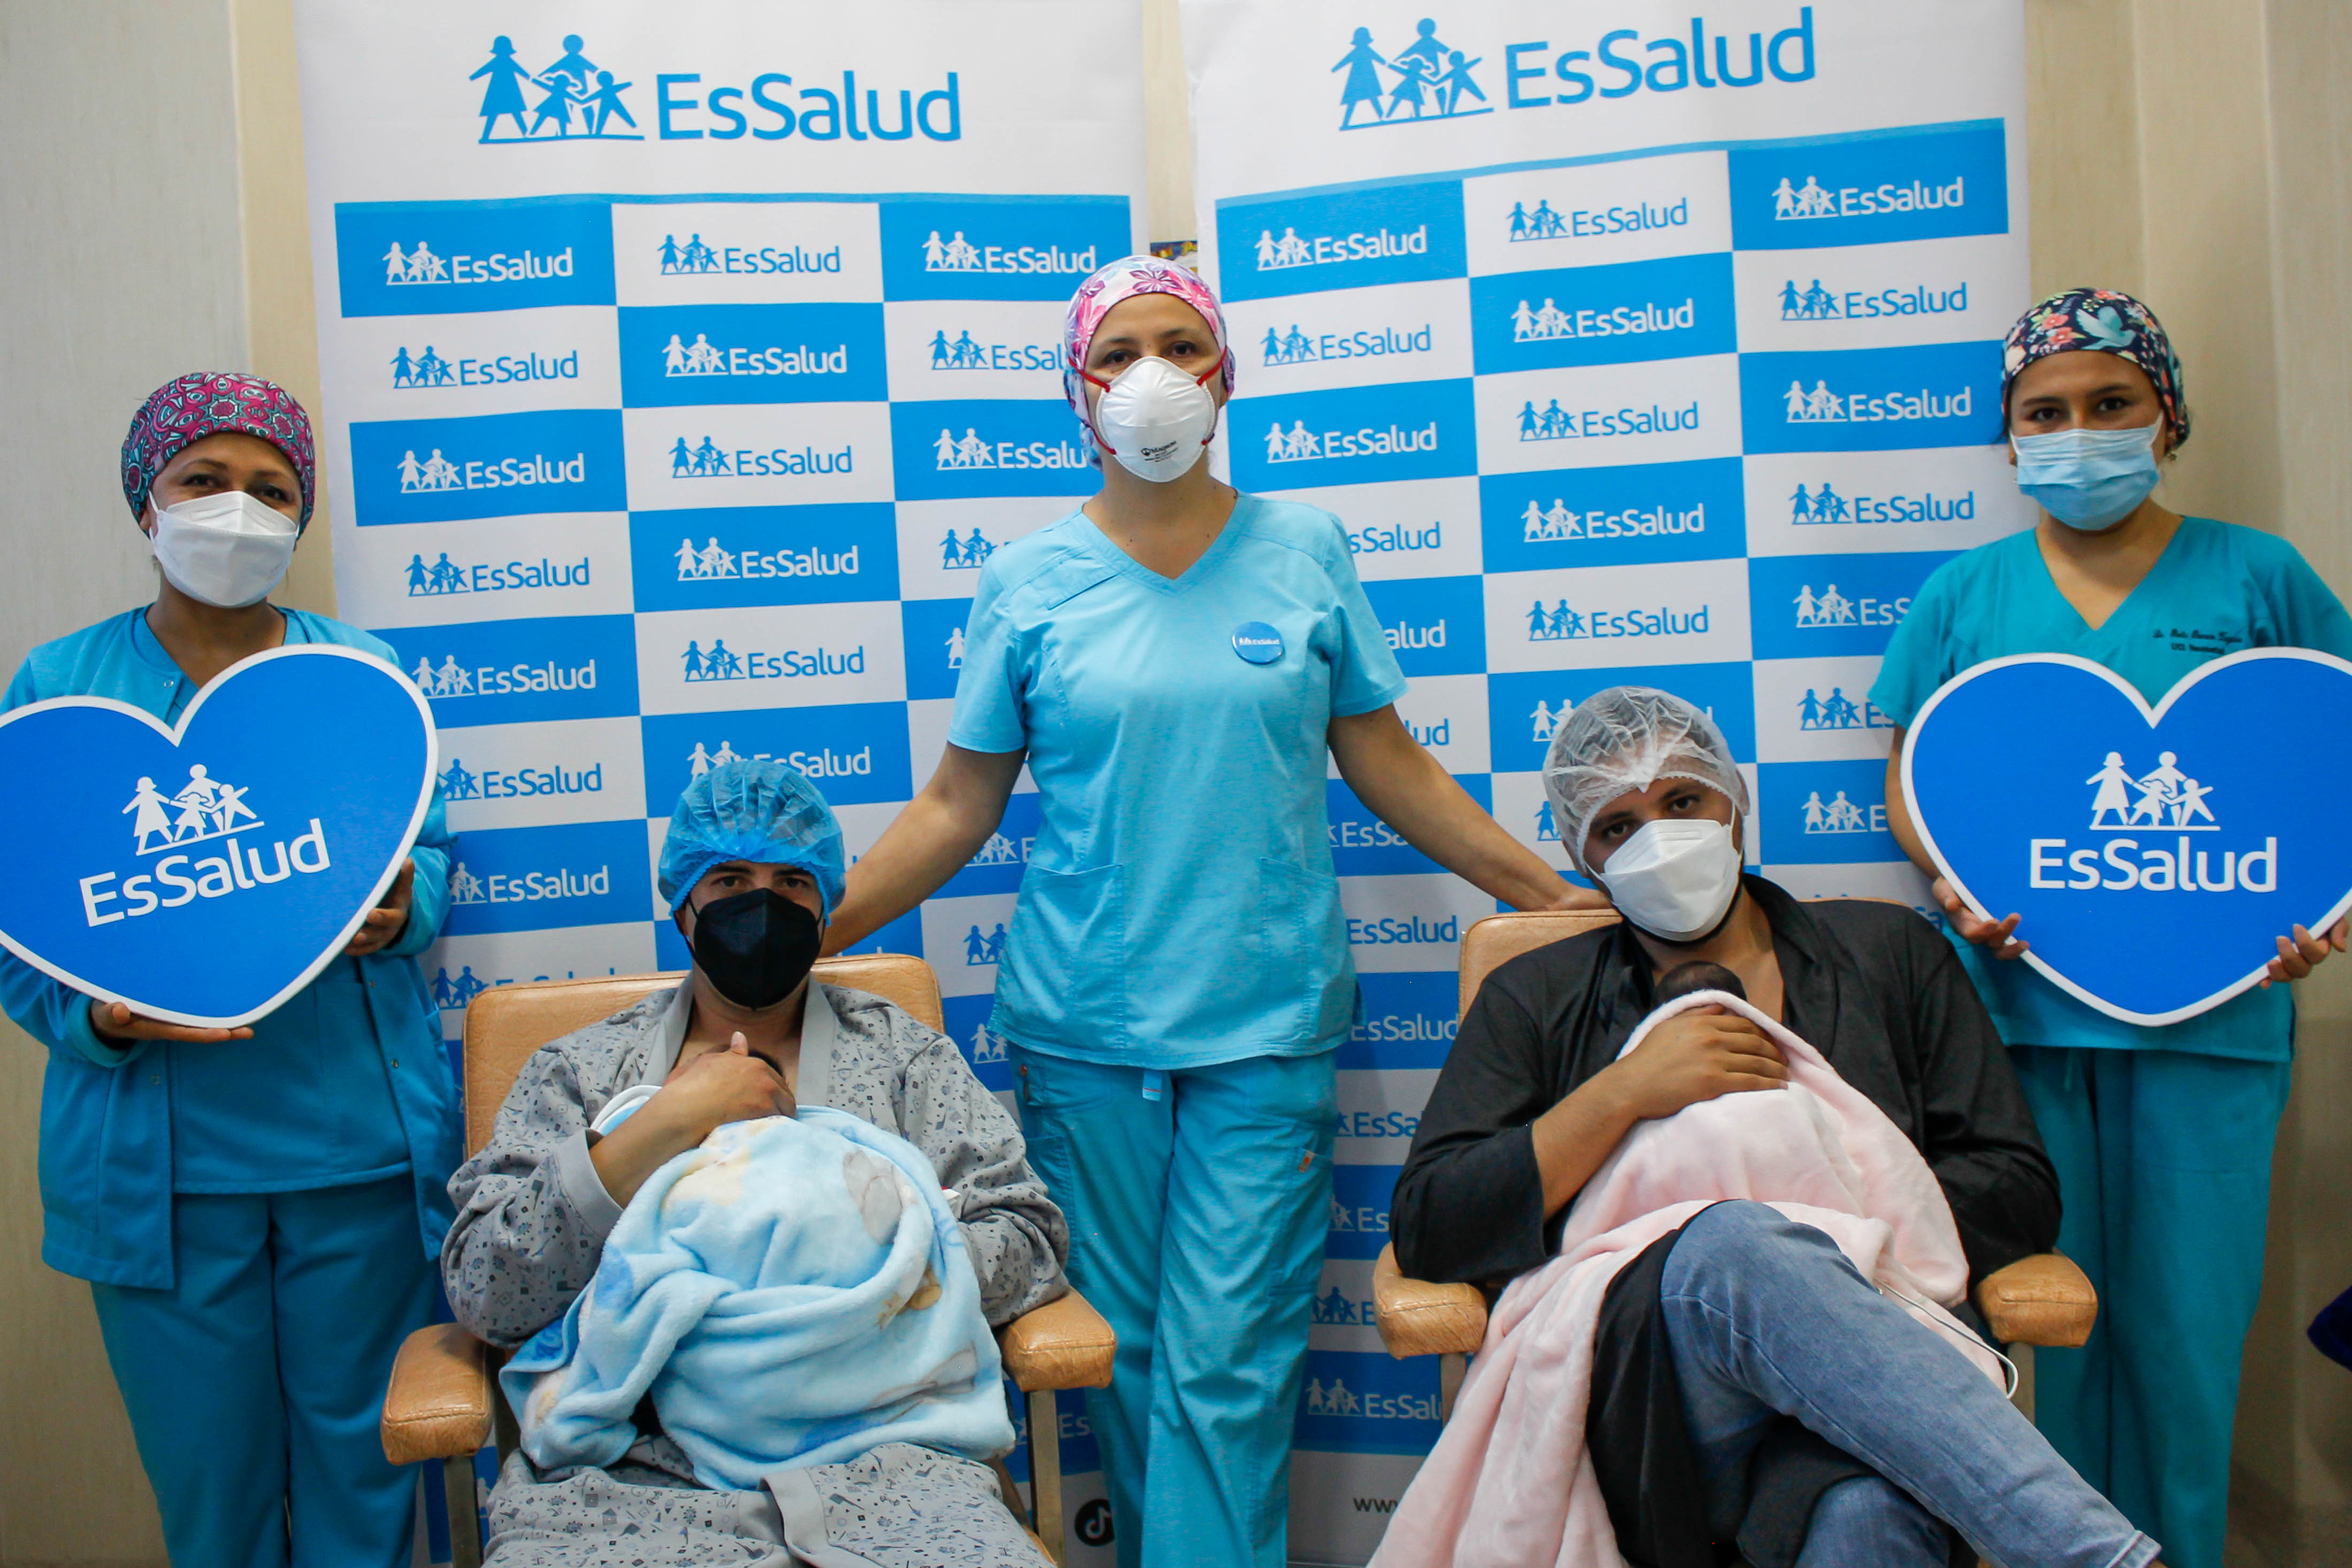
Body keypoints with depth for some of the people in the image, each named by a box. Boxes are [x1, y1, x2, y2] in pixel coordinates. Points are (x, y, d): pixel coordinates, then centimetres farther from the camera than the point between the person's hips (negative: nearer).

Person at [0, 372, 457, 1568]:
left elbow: (428, 853, 10)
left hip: (360, 1140, 1)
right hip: (157, 1155, 0)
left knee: (362, 1458, 11)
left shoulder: (363, 674, 6)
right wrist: (99, 1018, -17)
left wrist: (400, 912, -12)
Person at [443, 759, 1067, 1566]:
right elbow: (483, 1296, 2)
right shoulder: (576, 1072, 15)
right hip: (632, 1465, 0)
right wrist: (665, 1125, -7)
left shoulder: (905, 1055, 14)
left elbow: (1025, 1241, 5)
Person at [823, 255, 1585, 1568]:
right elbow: (958, 806, 5)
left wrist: (1557, 896, 8)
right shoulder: (1031, 582, 3)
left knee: (1227, 1362, -2)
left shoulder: (1308, 549, 5)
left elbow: (1389, 764, 9)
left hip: (1270, 1022, 0)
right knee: (1125, 1352, 8)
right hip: (1083, 1027, 1)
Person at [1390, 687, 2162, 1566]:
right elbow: (1425, 1231, 4)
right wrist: (1625, 1091, -5)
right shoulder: (1535, 1001, 17)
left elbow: (2020, 1194, 15)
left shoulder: (1888, 953, 21)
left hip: (1876, 1362, 0)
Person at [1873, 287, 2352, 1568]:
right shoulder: (1963, 596, 9)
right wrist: (1951, 886, -7)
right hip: (2015, 1005, 1)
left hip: (2209, 1015, 0)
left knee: (2183, 1325, 5)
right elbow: (1910, 781, 11)